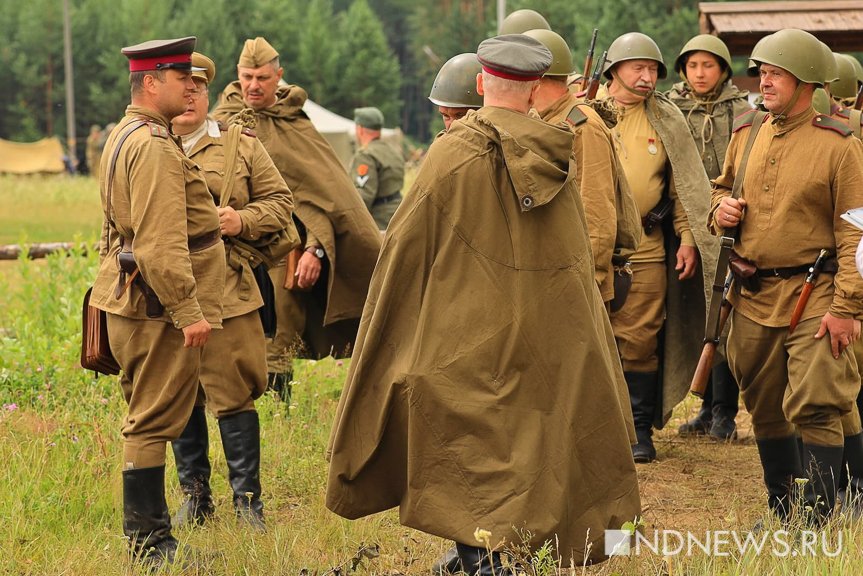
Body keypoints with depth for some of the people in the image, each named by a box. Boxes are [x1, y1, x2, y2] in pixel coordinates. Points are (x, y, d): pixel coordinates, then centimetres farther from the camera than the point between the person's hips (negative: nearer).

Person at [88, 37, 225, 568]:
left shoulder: (125, 137, 16)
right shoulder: (155, 146, -18)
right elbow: (162, 242, -25)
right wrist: (188, 312, -25)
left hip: (134, 300, 11)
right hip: (160, 304, -11)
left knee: (149, 417, 15)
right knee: (154, 421, -6)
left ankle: (150, 531, 22)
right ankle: (147, 542, -2)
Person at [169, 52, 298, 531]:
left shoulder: (240, 146, 7)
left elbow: (279, 200, 8)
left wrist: (243, 221, -10)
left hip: (226, 291, -2)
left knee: (233, 396, -3)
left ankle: (247, 499, 6)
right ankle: (195, 495, 21)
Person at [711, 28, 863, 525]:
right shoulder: (746, 135, 10)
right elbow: (723, 187, 28)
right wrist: (721, 209, 3)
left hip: (814, 297, -6)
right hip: (753, 297, 6)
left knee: (815, 409, -9)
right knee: (765, 408, 14)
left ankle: (818, 522, -4)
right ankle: (779, 510, 28)